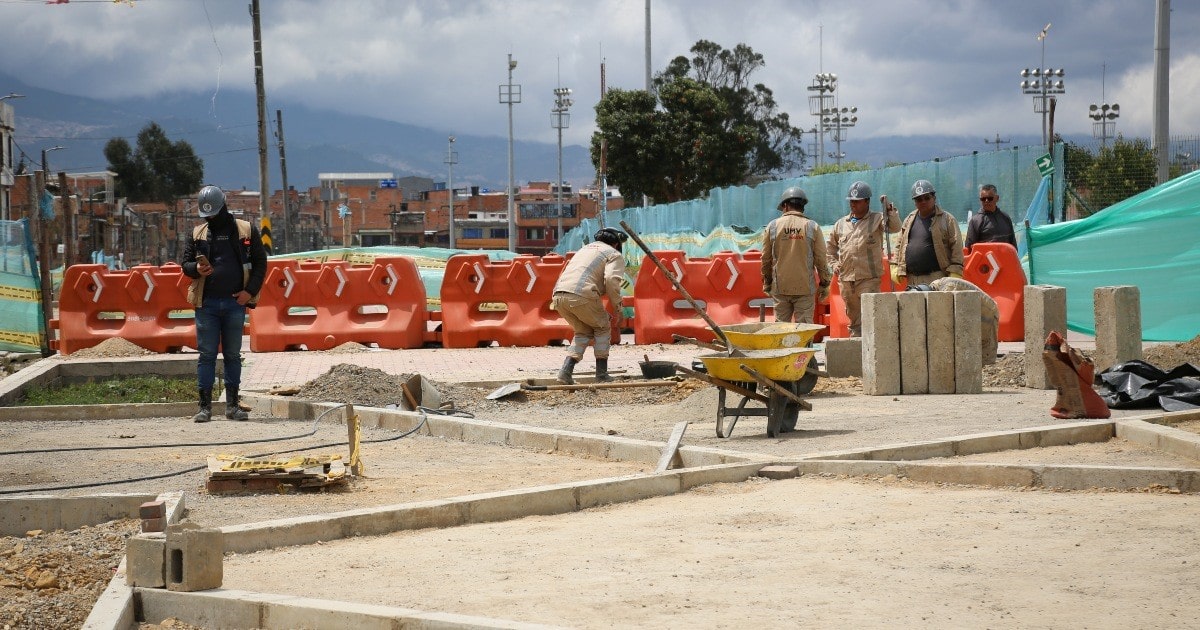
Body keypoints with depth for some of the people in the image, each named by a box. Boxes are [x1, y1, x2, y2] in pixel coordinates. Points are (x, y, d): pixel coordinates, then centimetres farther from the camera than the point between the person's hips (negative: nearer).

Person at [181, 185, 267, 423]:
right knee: (206, 354, -1)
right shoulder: (197, 234, 9)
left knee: (233, 354, 5)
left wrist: (250, 290, -6)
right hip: (206, 303, 1)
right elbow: (185, 263, 12)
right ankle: (205, 406, 1)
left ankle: (232, 405, 12)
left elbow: (260, 263, 6)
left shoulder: (246, 231, 4)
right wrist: (196, 268, -11)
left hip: (235, 303, -1)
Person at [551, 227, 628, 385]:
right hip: (582, 295, -6)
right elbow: (611, 280, -7)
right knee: (602, 328, 18)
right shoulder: (615, 255, 13)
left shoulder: (586, 248, 36)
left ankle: (565, 372, 7)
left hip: (558, 295, 6)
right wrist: (618, 310, 0)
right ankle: (602, 374, 15)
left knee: (583, 332, 23)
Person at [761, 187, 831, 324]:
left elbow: (766, 259, 8)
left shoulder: (772, 226, 2)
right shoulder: (812, 227, -1)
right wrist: (824, 284, 10)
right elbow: (821, 259, 1)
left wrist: (767, 283, 19)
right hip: (805, 287, -1)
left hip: (780, 287, 1)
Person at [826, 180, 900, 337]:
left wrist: (890, 210, -28)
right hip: (846, 280, 5)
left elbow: (895, 227, -15)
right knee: (854, 318, 13)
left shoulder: (877, 220, 2)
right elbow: (831, 246, 28)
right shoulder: (841, 224, 15)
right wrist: (834, 263, 15)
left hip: (868, 279, -5)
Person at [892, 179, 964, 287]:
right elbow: (900, 245, 23)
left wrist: (955, 273, -12)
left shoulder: (947, 219, 2)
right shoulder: (909, 220, 19)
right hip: (912, 280, 5)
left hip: (937, 278, -5)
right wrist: (896, 268, 12)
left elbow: (956, 247, -3)